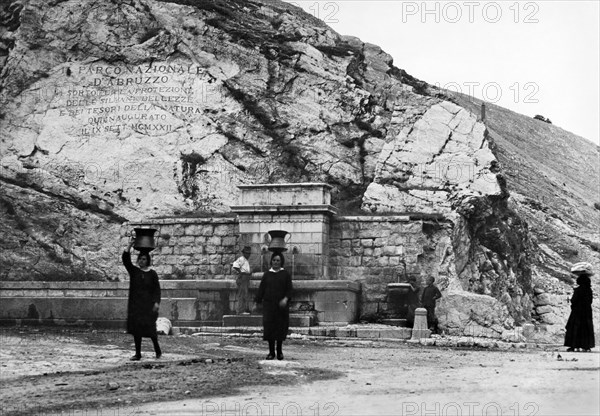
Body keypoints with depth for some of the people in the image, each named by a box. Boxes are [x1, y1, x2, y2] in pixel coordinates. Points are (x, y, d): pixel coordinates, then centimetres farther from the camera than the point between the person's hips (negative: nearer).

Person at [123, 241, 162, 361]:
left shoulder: (152, 274, 3)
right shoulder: (133, 271, 6)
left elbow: (157, 289, 1)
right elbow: (125, 260, -7)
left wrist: (157, 302, -11)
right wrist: (129, 247, -18)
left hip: (148, 305, -2)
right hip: (135, 305, 2)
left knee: (149, 327, -6)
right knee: (136, 329, 0)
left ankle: (157, 349, 16)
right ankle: (138, 354, 6)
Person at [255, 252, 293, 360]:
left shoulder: (286, 274, 5)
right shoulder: (267, 275, 8)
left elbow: (289, 289, -2)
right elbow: (261, 289, 6)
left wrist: (286, 299, -20)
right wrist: (258, 301, -3)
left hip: (281, 305, -1)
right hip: (268, 304, 1)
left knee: (280, 328, 2)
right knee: (269, 327, -3)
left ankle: (279, 351, 15)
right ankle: (271, 352, 4)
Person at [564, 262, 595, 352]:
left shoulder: (578, 290, -16)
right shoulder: (589, 290, 1)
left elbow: (573, 301, -14)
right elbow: (590, 301, 8)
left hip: (577, 311, -5)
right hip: (587, 311, 5)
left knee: (574, 328, 1)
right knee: (587, 328, 12)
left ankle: (574, 346, -1)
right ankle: (586, 346, 13)